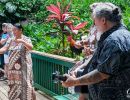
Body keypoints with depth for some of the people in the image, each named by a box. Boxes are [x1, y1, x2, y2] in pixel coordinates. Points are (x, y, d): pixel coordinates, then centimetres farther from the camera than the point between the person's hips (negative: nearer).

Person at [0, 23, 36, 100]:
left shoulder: (26, 39, -6)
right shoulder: (11, 40, 8)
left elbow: (31, 47, -24)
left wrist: (22, 41, -38)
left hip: (23, 67, -5)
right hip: (13, 67, 5)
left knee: (25, 84, -3)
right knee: (14, 84, 11)